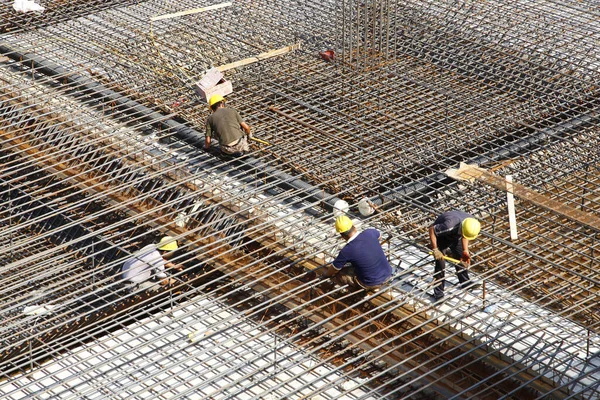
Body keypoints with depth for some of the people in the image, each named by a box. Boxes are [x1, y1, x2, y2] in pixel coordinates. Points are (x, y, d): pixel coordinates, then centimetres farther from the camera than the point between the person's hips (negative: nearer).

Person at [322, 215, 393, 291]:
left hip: (371, 283, -5)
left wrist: (326, 273, 20)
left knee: (338, 273, 8)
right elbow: (379, 234, 18)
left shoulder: (346, 251, -22)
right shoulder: (369, 233, -12)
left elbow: (333, 270, -3)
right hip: (388, 274, 5)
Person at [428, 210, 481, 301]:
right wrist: (435, 250, -29)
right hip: (440, 235, -6)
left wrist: (465, 251, -13)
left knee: (461, 259, 15)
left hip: (454, 235, 6)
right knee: (440, 264, -9)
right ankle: (438, 293, 2)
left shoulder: (472, 223, -25)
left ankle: (465, 282, 36)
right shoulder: (450, 225, -45)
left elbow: (465, 236, -3)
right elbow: (431, 230, -32)